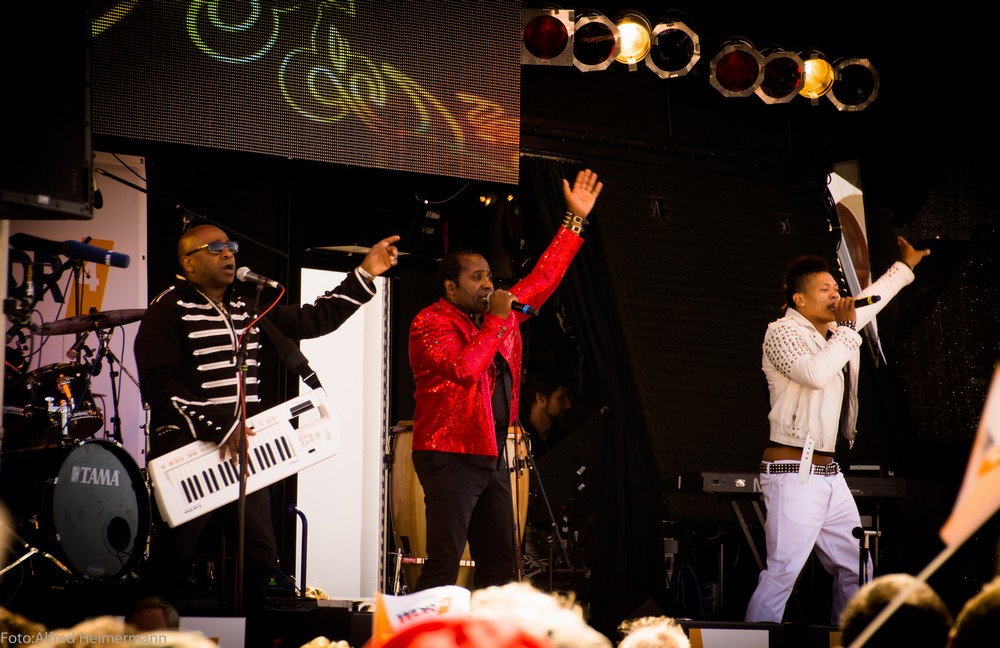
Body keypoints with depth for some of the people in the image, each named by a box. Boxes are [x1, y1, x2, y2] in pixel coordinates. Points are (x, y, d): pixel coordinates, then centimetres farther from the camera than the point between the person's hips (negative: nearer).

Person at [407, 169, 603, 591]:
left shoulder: (501, 312, 15)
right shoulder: (431, 323, -9)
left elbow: (542, 280, 23)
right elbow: (465, 367, -24)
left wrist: (575, 220, 21)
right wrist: (496, 321, -15)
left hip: (491, 457, 9)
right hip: (450, 456, -9)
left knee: (499, 564, 8)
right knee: (444, 564, -15)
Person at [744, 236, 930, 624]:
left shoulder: (834, 330, 15)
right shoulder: (782, 333, -8)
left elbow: (870, 300, 36)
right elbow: (816, 374, -26)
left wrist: (904, 268, 47)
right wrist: (847, 329, -14)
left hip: (828, 473, 9)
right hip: (793, 473, -9)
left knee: (856, 571, 11)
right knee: (782, 574, -16)